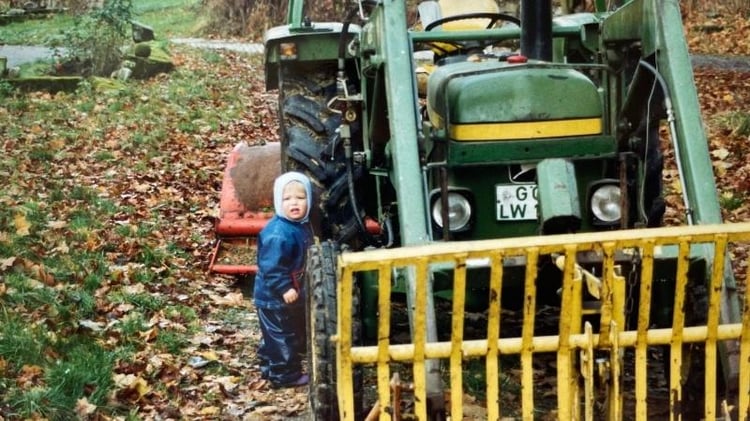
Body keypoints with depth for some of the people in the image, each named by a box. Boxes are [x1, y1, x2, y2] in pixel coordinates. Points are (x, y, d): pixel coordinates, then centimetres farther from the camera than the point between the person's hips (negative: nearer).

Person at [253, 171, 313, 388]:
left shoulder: (302, 226, 3)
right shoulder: (278, 234, -29)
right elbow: (271, 267, -29)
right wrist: (285, 288, -32)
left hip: (292, 291, 10)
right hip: (274, 297, -10)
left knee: (285, 334, 24)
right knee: (282, 336, 2)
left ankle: (270, 368, 39)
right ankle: (285, 375, 16)